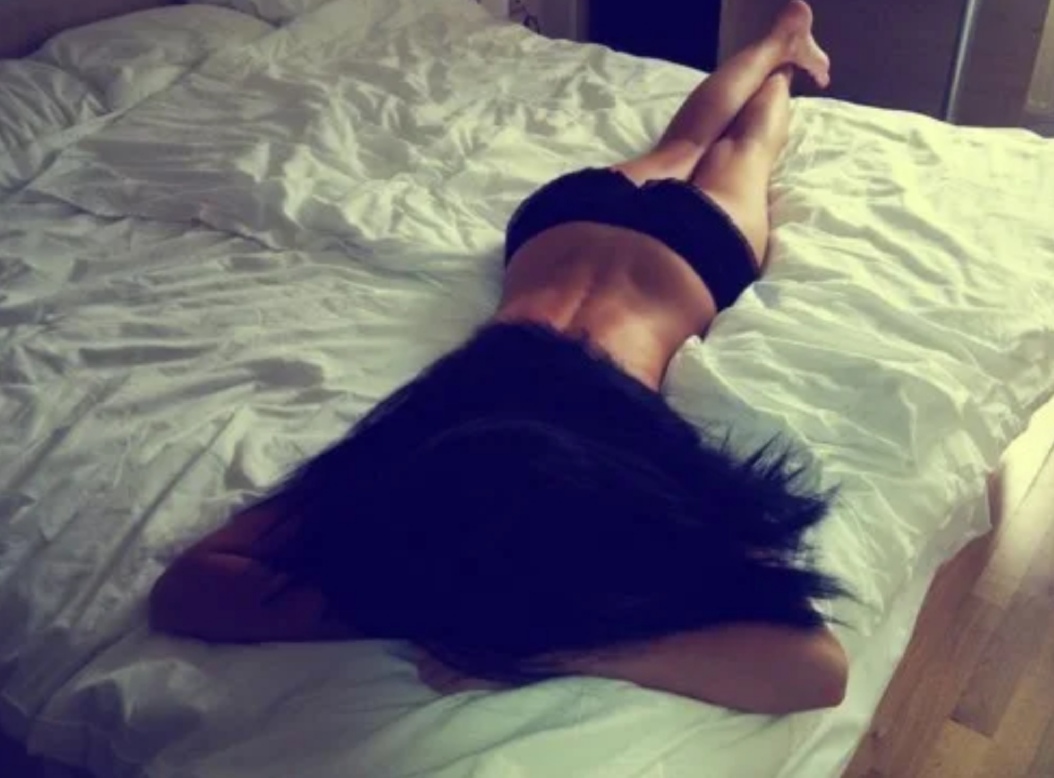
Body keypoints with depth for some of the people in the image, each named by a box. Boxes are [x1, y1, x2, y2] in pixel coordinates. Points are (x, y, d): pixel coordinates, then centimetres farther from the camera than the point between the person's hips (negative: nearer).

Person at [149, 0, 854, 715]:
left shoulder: (638, 474, -49)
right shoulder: (412, 448, -44)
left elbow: (818, 667, -59)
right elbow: (179, 590, -47)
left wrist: (564, 651, -65)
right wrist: (411, 618, -59)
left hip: (690, 242, -2)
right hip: (568, 214, 2)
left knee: (736, 157, 34)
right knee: (680, 149, 35)